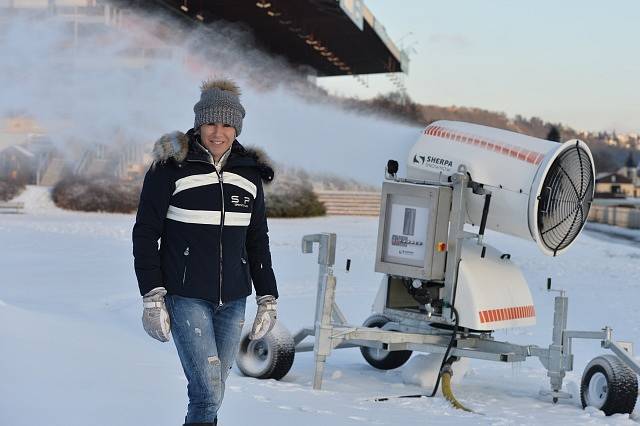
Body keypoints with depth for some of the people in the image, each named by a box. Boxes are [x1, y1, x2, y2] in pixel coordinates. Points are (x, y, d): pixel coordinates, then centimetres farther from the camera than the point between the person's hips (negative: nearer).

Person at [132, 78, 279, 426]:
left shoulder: (249, 173, 7)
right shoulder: (171, 167, -7)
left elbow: (257, 241, 14)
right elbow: (145, 234, -5)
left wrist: (267, 299, 9)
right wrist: (152, 296, -12)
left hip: (233, 300, 5)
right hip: (185, 297, -5)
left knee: (211, 392, 9)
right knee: (208, 391, -13)